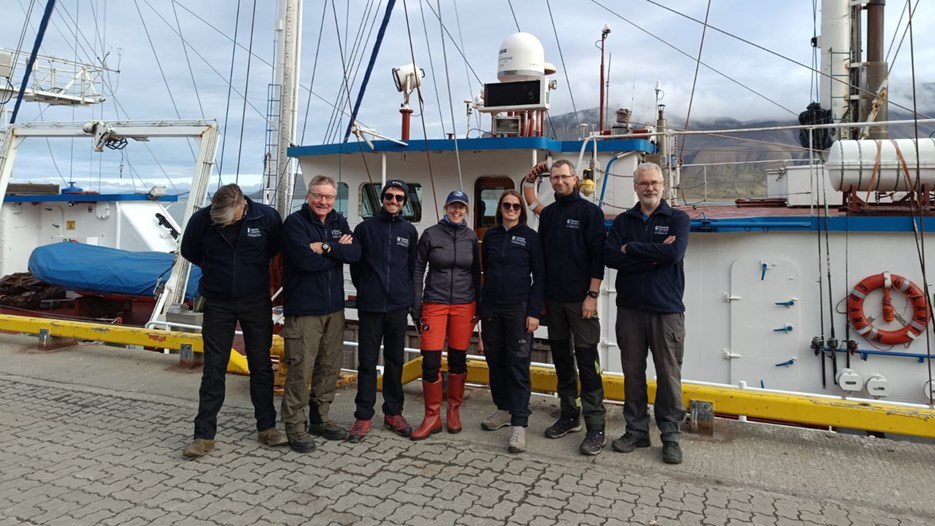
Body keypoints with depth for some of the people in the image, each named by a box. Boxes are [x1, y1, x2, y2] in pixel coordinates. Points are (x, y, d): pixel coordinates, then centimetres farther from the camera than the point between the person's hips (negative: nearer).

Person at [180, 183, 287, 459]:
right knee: (213, 371, 3)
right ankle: (204, 435, 11)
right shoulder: (201, 219, -14)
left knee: (262, 366, 10)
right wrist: (216, 269, 10)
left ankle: (266, 427, 23)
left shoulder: (267, 216, -15)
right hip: (218, 304, 0)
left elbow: (277, 248, 6)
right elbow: (189, 251, 7)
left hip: (257, 303, 1)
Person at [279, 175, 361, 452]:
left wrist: (326, 247, -17)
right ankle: (295, 425, 9)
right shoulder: (295, 222, -7)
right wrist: (338, 251, -10)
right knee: (300, 369, -4)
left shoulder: (339, 222, 11)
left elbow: (355, 253, -5)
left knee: (330, 367, 13)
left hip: (334, 308, 6)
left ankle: (320, 418, 27)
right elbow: (304, 260, -21)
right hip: (303, 309, -6)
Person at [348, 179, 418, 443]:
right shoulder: (365, 228, 1)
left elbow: (413, 266, 11)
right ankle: (363, 416, 12)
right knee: (367, 362, 2)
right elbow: (355, 265, 6)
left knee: (395, 361, 10)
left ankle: (393, 413, 21)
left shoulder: (409, 231, 6)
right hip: (370, 307, -2)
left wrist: (407, 294, 10)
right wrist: (365, 290, 8)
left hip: (398, 307, 2)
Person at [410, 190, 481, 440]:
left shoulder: (471, 237, 6)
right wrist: (416, 307, -2)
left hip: (464, 305, 2)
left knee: (458, 359, 7)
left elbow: (476, 274, 12)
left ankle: (453, 410, 24)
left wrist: (478, 307, 9)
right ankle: (432, 417, 8)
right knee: (430, 361, -6)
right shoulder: (430, 234, 0)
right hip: (435, 304, -2)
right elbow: (417, 271, 2)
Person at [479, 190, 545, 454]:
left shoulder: (530, 237, 0)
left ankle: (519, 424, -4)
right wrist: (482, 305, 10)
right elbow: (486, 270, 14)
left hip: (518, 309, -4)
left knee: (518, 365, -5)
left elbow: (539, 276, -3)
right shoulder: (490, 235, 10)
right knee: (495, 360, 10)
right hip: (491, 308, 4)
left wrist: (534, 312, -10)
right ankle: (503, 409, 27)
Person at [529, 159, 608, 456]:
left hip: (580, 299, -6)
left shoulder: (589, 211, -4)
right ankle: (569, 416, 24)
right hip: (553, 298, 6)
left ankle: (595, 427, 0)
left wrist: (592, 295, -15)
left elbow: (597, 255, -9)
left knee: (587, 360, -5)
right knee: (561, 357, 12)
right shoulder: (548, 213, 12)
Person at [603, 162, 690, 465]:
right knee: (633, 372, 9)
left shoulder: (677, 219, 3)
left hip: (666, 309, -2)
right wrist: (653, 255, -14)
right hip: (629, 308, 3)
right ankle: (636, 431, 22)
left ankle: (670, 436, 16)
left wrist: (630, 249, -10)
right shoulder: (623, 221, 9)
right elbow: (610, 257, -7)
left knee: (669, 374, 3)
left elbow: (673, 253, -17)